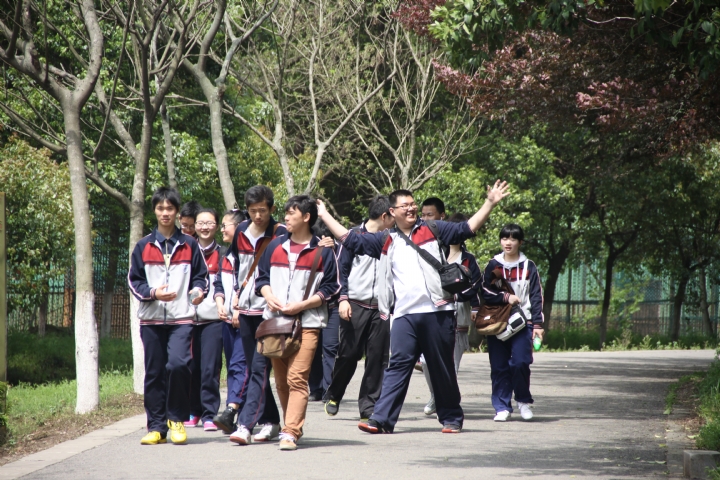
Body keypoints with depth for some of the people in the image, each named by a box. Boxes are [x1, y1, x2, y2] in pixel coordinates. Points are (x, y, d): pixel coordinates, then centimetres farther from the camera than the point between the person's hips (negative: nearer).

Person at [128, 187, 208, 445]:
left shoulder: (189, 245, 9)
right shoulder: (143, 246, 10)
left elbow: (201, 275, 14)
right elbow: (134, 281, 9)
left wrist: (199, 291, -8)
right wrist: (153, 292, -9)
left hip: (181, 318, -2)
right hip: (151, 319, 2)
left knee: (178, 363, -20)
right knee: (154, 372, 2)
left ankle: (177, 418, -3)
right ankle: (156, 427, 10)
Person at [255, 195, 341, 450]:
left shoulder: (322, 252, 0)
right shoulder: (276, 247, 13)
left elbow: (330, 288, -1)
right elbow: (262, 277, 17)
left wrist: (302, 305, -12)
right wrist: (269, 296, -4)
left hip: (307, 322, -5)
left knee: (297, 378, -14)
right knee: (281, 380, 9)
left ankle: (290, 432, -18)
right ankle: (294, 425, 21)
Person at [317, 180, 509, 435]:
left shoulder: (433, 230, 9)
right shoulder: (385, 241, 15)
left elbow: (467, 229, 4)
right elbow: (350, 239, 17)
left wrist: (490, 203, -5)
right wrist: (324, 215, 17)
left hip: (438, 312, -1)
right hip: (404, 315, 1)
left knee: (442, 368, 6)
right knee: (398, 366, -4)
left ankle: (451, 418, 17)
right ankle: (382, 419, -8)